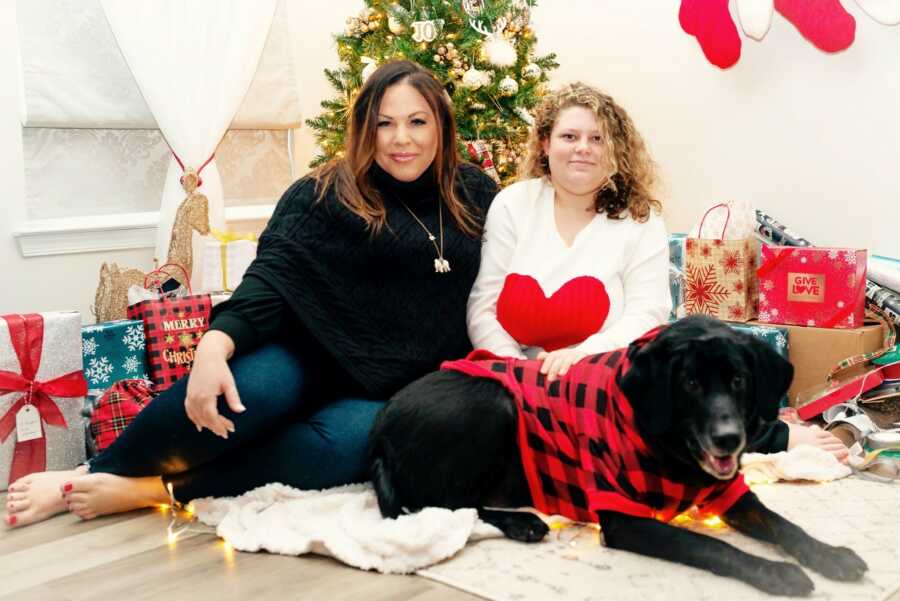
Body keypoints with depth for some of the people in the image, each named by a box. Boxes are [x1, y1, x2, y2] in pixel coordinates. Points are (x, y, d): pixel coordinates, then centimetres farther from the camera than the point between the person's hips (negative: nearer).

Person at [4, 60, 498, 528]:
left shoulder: (474, 196, 5)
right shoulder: (322, 195, -3)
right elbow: (271, 278, -14)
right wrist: (213, 347, -31)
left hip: (395, 392, 1)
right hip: (309, 357, -1)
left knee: (340, 444, -33)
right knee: (253, 388, -35)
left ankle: (149, 490, -22)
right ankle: (87, 475, -12)